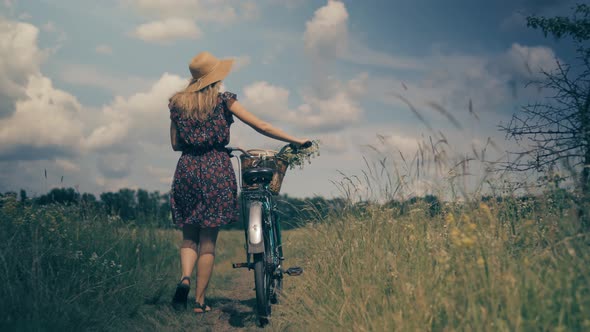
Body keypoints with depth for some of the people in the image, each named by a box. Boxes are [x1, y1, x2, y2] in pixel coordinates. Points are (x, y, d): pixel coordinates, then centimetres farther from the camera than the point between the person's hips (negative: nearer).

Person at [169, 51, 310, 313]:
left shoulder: (178, 103, 8)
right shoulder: (223, 100, -1)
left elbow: (175, 144, 10)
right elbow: (262, 127, -3)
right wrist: (297, 141, 2)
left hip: (187, 168, 3)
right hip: (216, 169, -2)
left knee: (189, 235, 15)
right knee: (208, 238, 5)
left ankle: (185, 277, -11)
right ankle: (200, 300, 9)